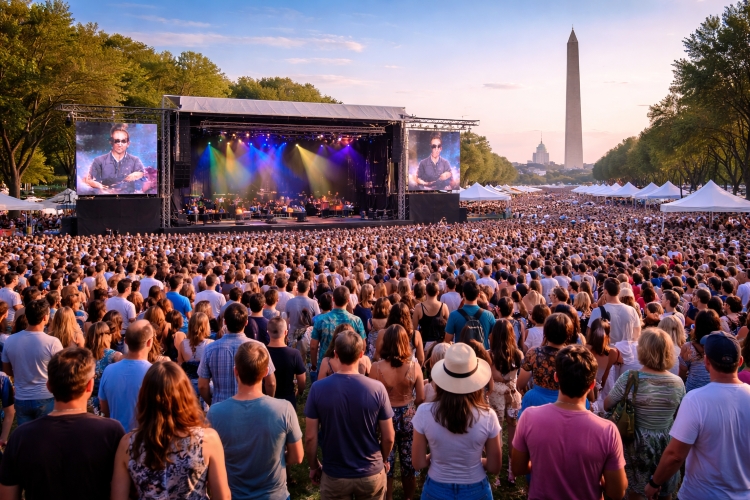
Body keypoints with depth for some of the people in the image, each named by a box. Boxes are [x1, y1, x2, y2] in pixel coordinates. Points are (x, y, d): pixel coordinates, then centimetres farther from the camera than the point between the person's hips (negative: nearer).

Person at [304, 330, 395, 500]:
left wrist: (314, 466, 7)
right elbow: (388, 438, -8)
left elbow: (310, 437, -10)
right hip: (371, 474, 0)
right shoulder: (377, 388, -16)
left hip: (334, 476, 0)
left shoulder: (318, 388, -16)